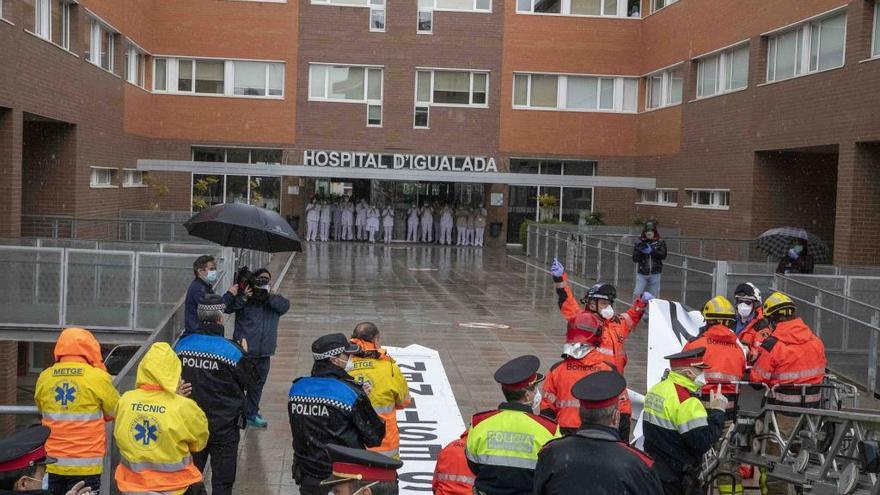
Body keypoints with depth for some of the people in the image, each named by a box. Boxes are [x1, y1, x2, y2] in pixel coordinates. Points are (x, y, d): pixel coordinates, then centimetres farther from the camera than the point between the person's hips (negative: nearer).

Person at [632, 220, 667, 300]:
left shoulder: (660, 243, 5)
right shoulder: (640, 243, 6)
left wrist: (651, 251, -21)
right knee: (636, 295, -11)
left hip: (655, 274, 0)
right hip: (642, 274, 0)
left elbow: (663, 255, -10)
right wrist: (639, 250, -16)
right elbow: (635, 259, 2)